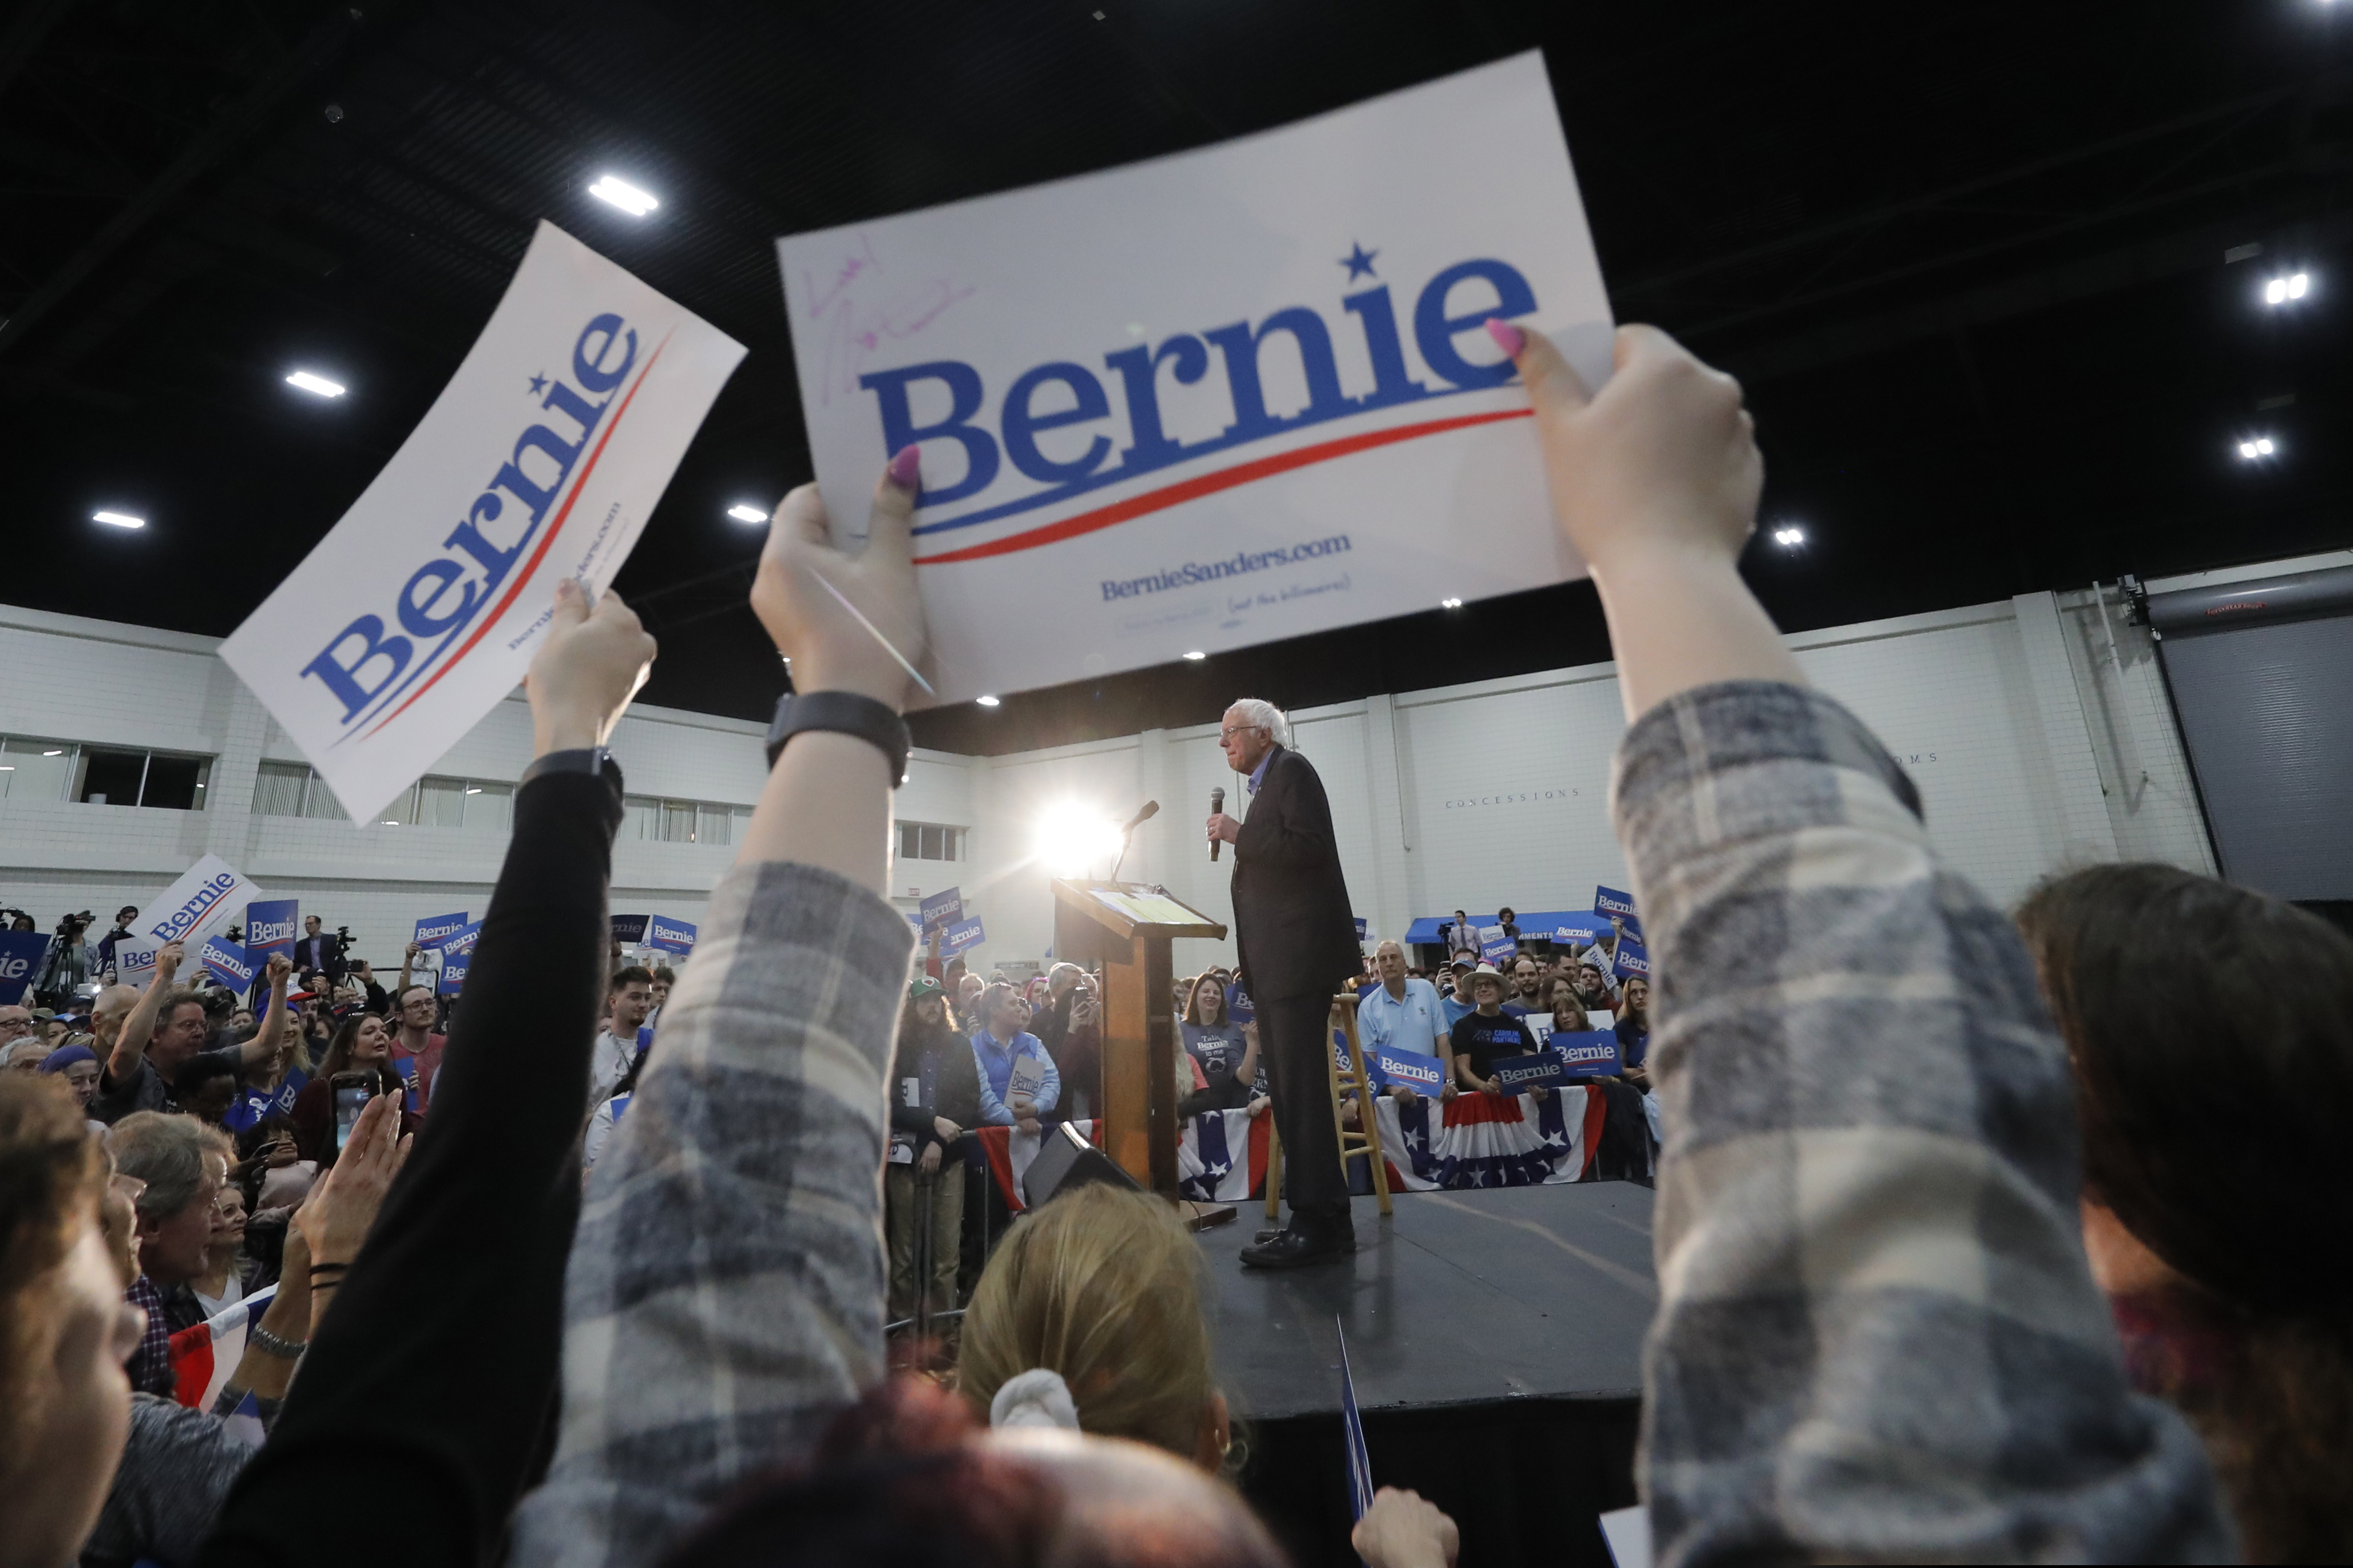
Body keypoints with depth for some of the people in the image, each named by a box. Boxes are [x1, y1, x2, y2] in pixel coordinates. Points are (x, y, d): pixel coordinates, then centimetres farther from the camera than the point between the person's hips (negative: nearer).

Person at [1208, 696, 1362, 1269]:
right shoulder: (1265, 785, 22)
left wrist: (1238, 835, -12)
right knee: (1289, 1090, 10)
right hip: (1275, 963, 10)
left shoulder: (1292, 770, -4)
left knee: (1301, 1089, -8)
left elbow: (1307, 846, -18)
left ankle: (1320, 1223, 0)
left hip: (1299, 955, -10)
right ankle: (1318, 1219, 18)